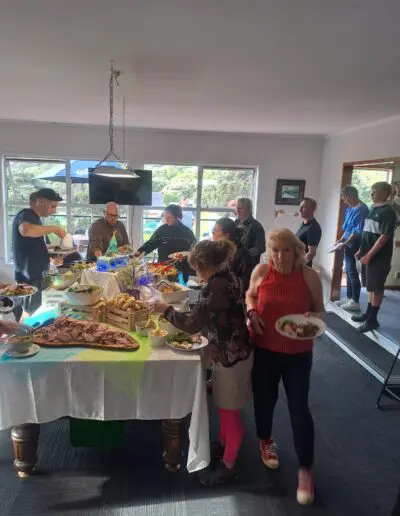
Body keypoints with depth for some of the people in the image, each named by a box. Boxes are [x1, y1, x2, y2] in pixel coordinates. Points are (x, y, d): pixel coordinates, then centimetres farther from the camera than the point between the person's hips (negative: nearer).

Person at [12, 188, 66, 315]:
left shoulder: (33, 217, 17)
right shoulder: (26, 215, -14)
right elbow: (26, 230, -39)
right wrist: (54, 228, -27)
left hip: (33, 274, 10)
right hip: (29, 277, -10)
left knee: (33, 314, 14)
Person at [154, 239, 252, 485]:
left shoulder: (216, 286, -27)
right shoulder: (229, 278, 2)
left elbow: (192, 324, -22)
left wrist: (166, 310, -10)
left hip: (230, 356, -9)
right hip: (234, 351, 9)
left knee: (230, 411, 9)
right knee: (224, 406, 25)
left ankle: (229, 465, 28)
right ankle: (224, 446, 46)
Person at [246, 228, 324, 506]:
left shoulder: (310, 276, -12)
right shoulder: (261, 271, -9)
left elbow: (320, 310, 0)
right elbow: (250, 296, 10)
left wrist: (313, 317, -23)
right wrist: (251, 313, -10)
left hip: (298, 353, -1)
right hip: (264, 349, 2)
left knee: (299, 408, 2)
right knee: (265, 399, 18)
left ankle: (306, 469, 23)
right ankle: (266, 440, 50)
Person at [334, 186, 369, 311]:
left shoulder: (361, 209, -17)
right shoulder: (350, 209, 12)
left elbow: (357, 231, -21)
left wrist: (344, 243, -18)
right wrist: (340, 240, 11)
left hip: (355, 245, -9)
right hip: (348, 244, 9)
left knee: (353, 272, -4)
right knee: (348, 271, 14)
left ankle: (355, 302, 4)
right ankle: (349, 298, 24)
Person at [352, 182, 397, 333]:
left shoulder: (388, 212, -14)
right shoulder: (373, 209, 11)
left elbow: (384, 236, -19)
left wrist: (369, 255, -20)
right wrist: (361, 250, 16)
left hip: (379, 257, -8)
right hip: (368, 255, 8)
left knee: (376, 288, 1)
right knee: (371, 286, 17)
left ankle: (372, 319, 10)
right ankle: (368, 314, 28)